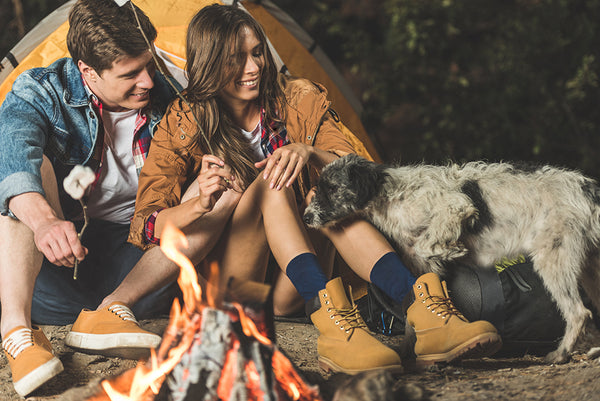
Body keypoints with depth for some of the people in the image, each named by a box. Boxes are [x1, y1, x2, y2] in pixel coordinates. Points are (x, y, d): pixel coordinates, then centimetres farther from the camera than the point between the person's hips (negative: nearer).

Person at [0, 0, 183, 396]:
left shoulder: (166, 98, 0)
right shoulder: (41, 93, -12)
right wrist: (44, 219, -53)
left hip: (135, 254, 3)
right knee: (35, 164, -28)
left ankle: (112, 309, -30)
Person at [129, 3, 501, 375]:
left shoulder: (300, 100, 2)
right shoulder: (181, 125, -5)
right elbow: (144, 225, -12)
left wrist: (310, 153, -27)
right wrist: (199, 205, -33)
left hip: (284, 288, 2)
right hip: (216, 286, -2)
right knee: (270, 185, -28)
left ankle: (423, 309, -46)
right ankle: (330, 319, -50)